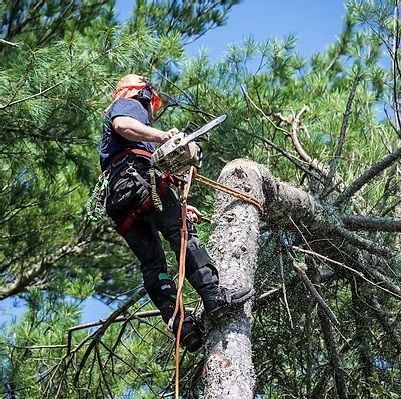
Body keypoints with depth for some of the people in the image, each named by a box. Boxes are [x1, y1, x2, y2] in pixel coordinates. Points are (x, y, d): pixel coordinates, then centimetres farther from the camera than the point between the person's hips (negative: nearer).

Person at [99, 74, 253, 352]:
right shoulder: (128, 104, 18)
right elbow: (122, 125, -11)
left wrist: (179, 206, 36)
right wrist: (160, 136, -26)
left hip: (120, 204, 9)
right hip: (135, 178, -9)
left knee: (153, 264, -2)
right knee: (181, 232, -19)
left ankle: (181, 327, -13)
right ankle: (214, 296, -32)